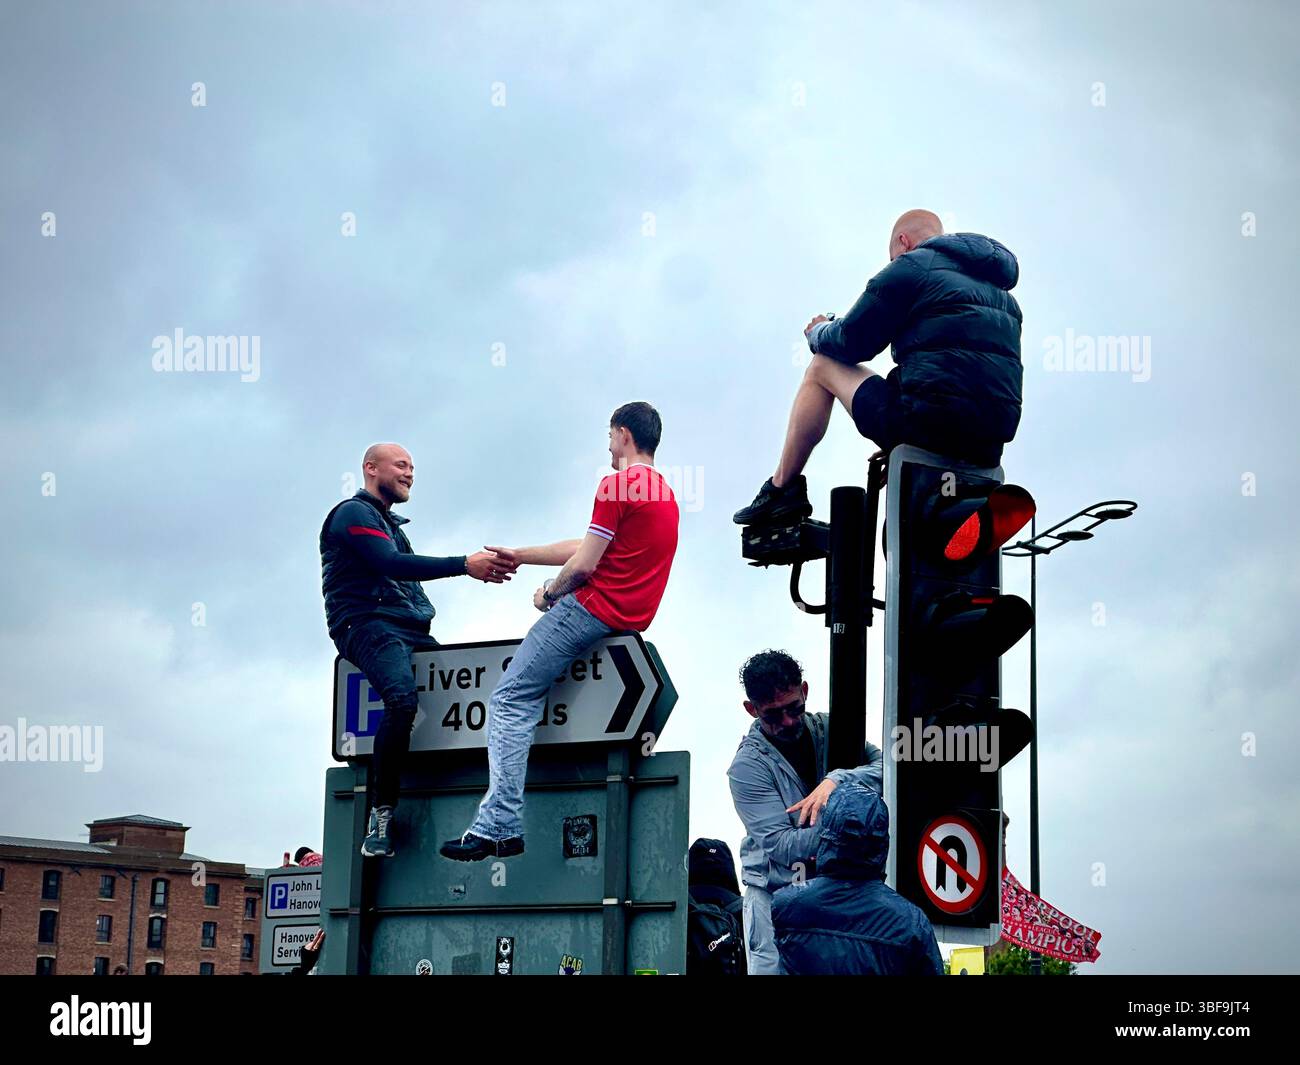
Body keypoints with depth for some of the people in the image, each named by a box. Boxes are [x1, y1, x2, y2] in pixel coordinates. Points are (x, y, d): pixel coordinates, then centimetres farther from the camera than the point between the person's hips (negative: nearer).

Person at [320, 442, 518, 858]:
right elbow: (390, 564, -15)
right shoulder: (354, 513, 1)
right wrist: (465, 565, -21)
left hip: (409, 630, 9)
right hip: (367, 624, -9)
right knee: (403, 697, -34)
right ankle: (382, 814, -31)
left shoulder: (390, 523, 32)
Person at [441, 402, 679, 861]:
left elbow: (583, 564, -16)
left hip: (595, 608, -10)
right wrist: (520, 555, 25)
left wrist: (549, 594, 4)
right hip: (634, 614, 10)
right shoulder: (664, 491, 17)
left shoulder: (617, 485, -12)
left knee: (509, 700, -9)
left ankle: (498, 826, -19)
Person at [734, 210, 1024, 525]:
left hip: (931, 422, -7)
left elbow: (851, 343, 4)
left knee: (822, 367, 15)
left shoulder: (910, 266, 2)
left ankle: (781, 489, 16)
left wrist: (818, 332, 26)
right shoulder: (1002, 291, 25)